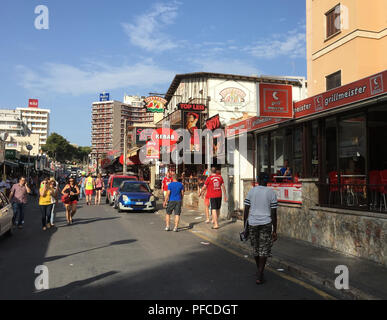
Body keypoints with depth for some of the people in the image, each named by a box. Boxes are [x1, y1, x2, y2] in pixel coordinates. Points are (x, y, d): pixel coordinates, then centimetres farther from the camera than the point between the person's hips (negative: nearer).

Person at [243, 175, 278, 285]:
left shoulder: (251, 191, 3)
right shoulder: (271, 193, -3)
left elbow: (246, 211, 2)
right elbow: (274, 214, -5)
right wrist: (275, 231, 1)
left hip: (252, 223, 3)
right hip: (266, 223, -2)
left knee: (255, 248, 17)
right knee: (264, 250, 6)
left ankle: (259, 271, 34)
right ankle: (259, 276, 2)